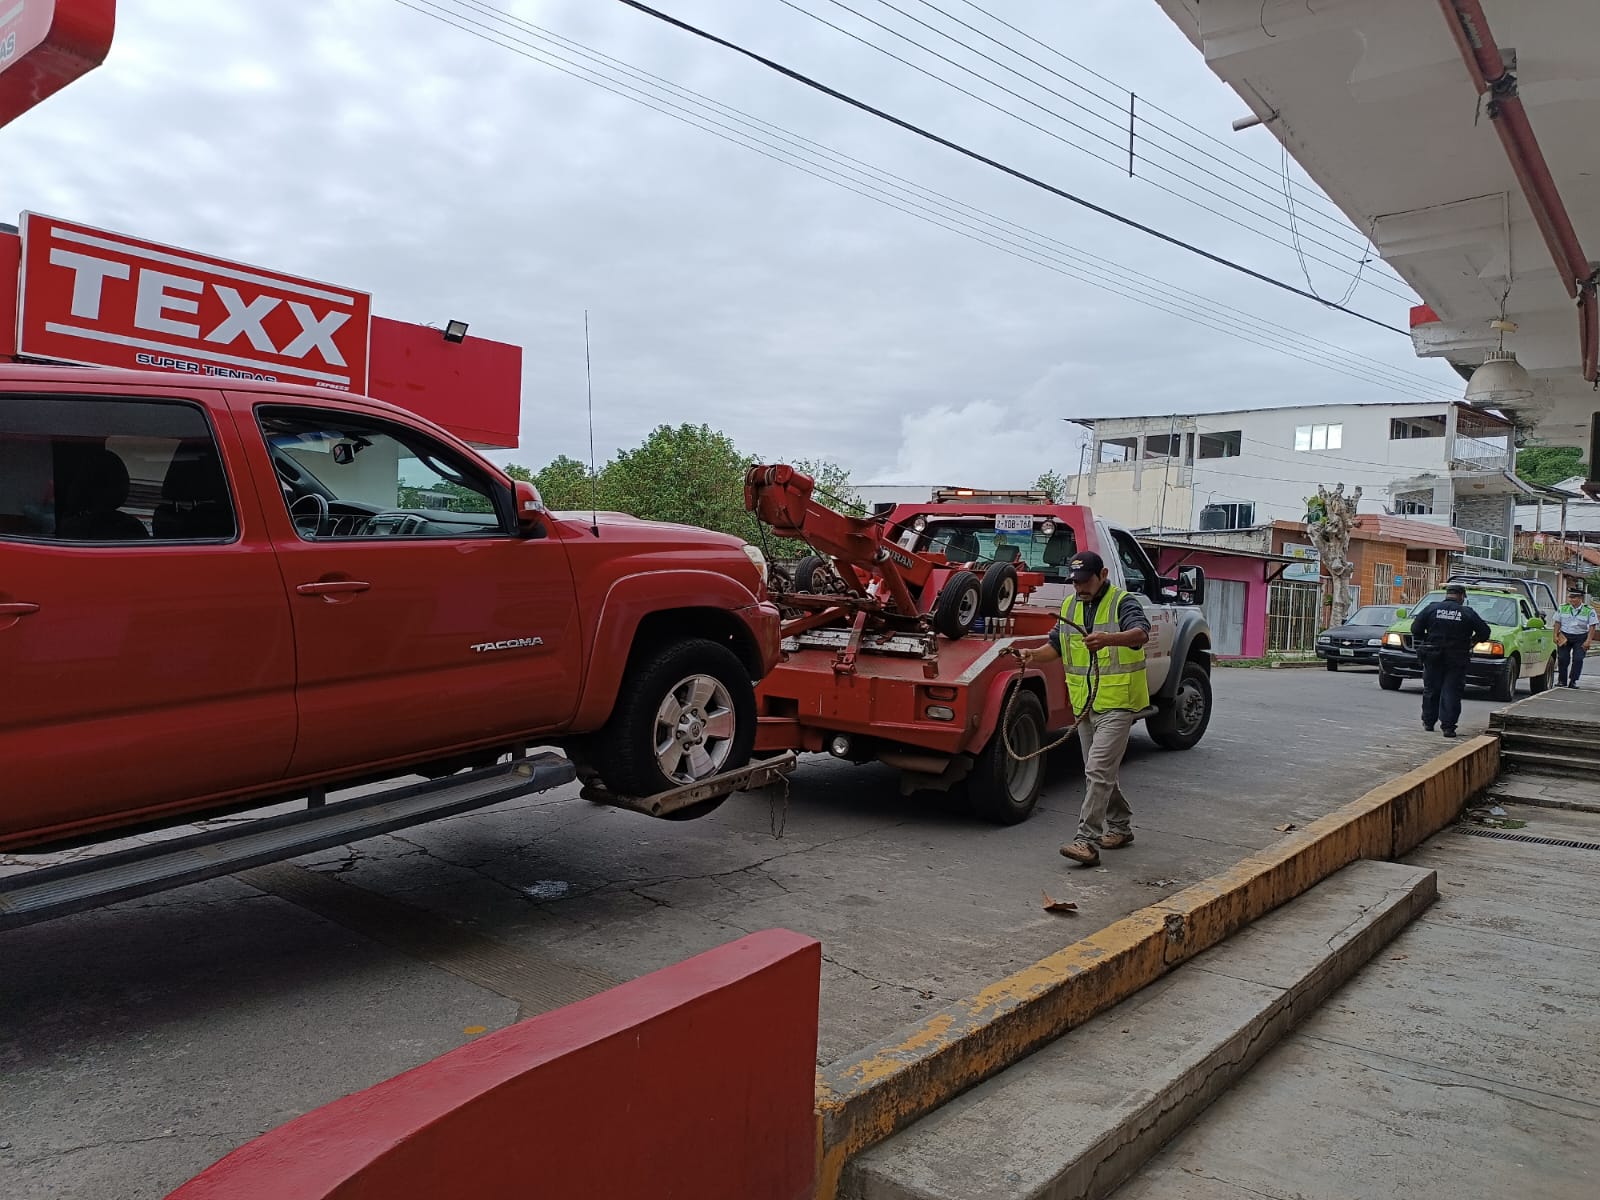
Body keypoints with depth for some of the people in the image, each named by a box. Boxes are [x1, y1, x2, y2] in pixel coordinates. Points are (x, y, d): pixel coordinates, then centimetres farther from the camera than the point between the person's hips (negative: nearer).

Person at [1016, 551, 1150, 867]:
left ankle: (1087, 840, -15)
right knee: (1103, 771, 17)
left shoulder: (1123, 603, -10)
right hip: (1084, 704, 7)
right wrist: (1035, 656, -8)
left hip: (1117, 702, -7)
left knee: (1098, 770, -14)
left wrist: (1109, 639, -48)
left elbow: (1141, 633, -28)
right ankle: (1120, 826, 33)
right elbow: (1056, 646, 14)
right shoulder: (1070, 605, 11)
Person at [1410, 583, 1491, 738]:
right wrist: (1473, 641, 17)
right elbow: (1484, 632, 0)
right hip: (1456, 660, -1)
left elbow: (1415, 629, -5)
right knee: (1451, 693, 1)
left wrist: (1424, 641, 11)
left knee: (1431, 690, 13)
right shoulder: (1468, 613, -2)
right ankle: (1448, 726, -4)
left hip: (1433, 657, 1)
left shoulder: (1431, 608, -2)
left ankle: (1428, 722, 20)